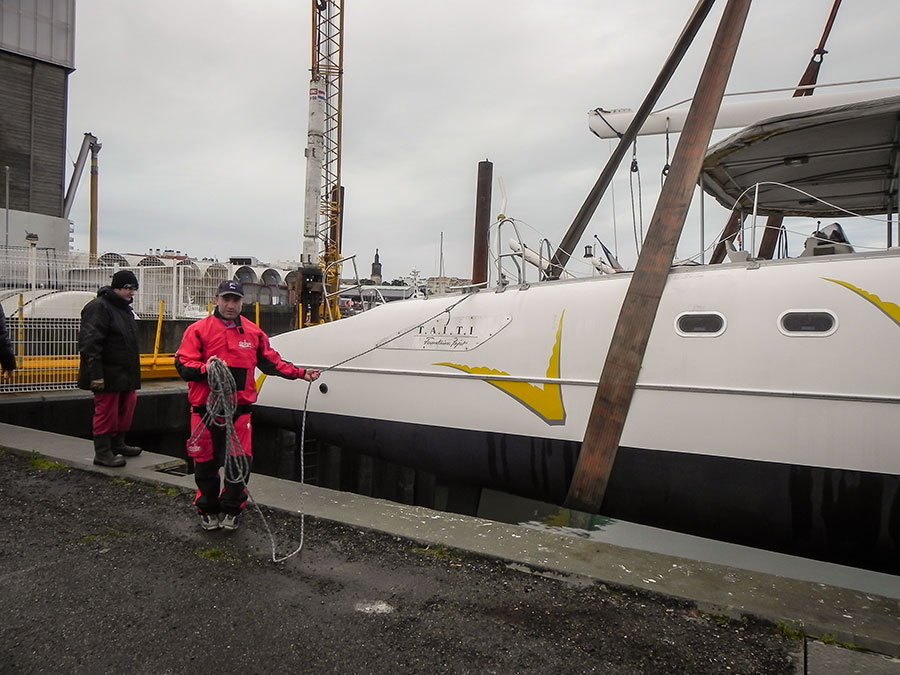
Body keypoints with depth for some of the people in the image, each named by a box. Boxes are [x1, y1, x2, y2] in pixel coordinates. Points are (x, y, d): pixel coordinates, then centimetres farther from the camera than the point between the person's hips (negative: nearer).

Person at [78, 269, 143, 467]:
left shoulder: (125, 309, 18)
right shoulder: (98, 307, -14)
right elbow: (90, 343, -21)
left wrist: (133, 373, 24)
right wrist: (96, 374, -25)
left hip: (125, 374, 10)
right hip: (108, 375, -9)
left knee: (125, 408, 16)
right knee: (106, 412, -3)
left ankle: (118, 444, 30)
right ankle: (102, 452, 6)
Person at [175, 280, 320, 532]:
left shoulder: (253, 332, 10)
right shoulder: (198, 329, 1)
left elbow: (270, 361, 16)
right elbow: (182, 364, -4)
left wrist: (300, 373, 9)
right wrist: (204, 369, -24)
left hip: (240, 409, 2)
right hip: (206, 409, -2)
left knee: (240, 462, 2)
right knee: (206, 461, 8)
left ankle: (231, 510, 21)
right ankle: (208, 510, 28)